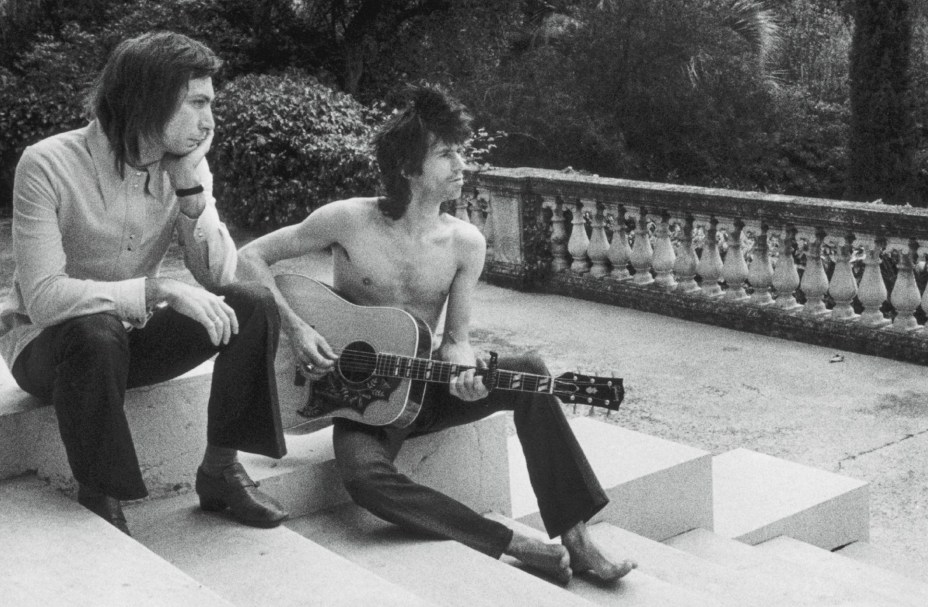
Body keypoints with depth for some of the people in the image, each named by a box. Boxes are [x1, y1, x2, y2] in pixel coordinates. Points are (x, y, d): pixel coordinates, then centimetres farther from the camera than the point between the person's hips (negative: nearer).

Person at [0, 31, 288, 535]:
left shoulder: (187, 165, -6)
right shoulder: (48, 166, -23)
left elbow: (220, 279, -11)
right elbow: (42, 298, -31)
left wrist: (190, 184, -23)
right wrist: (160, 291, -39)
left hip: (133, 333, 5)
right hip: (46, 342, -5)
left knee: (255, 306, -17)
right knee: (96, 334, -40)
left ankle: (220, 469, -6)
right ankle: (99, 505, -19)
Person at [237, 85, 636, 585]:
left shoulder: (465, 243, -4)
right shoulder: (348, 220, -12)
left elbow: (455, 337, 1)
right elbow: (251, 257, -6)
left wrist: (465, 371, -23)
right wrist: (294, 327, -19)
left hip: (427, 389, 3)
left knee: (528, 372, -23)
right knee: (363, 477, -36)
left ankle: (574, 539, -20)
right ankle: (521, 548, -29)